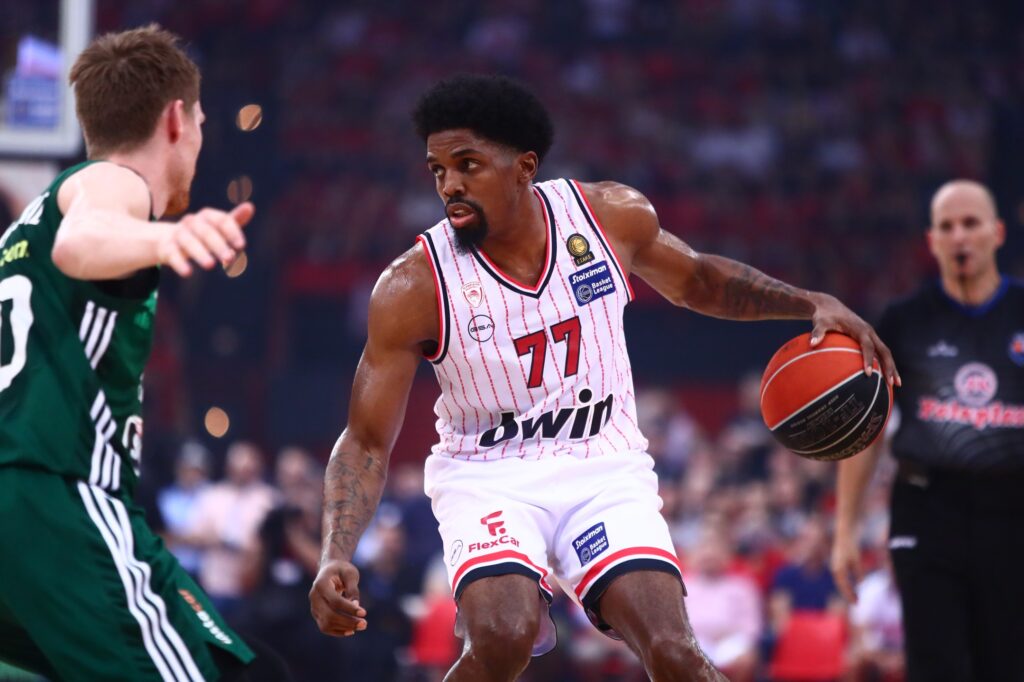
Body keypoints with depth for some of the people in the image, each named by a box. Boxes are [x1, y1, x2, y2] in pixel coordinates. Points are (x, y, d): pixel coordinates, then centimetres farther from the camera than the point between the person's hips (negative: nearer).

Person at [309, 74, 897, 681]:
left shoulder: (613, 216, -8)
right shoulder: (413, 288, -15)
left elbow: (696, 280, 15)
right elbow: (367, 443, -11)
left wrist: (814, 305, 4)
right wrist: (337, 560, -26)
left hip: (605, 469, 2)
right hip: (488, 477, -2)